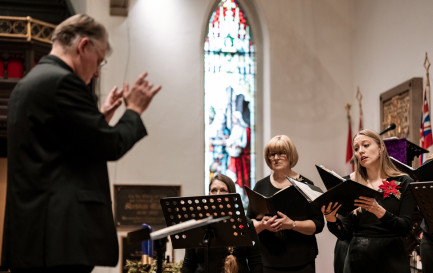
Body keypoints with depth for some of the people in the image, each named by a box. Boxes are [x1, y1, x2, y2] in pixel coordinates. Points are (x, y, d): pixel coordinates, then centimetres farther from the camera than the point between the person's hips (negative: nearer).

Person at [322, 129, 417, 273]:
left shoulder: (403, 183, 0)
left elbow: (405, 228, -11)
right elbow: (344, 233, 1)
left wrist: (378, 210, -26)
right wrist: (331, 219, -19)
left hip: (391, 260, -2)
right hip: (358, 260, 2)